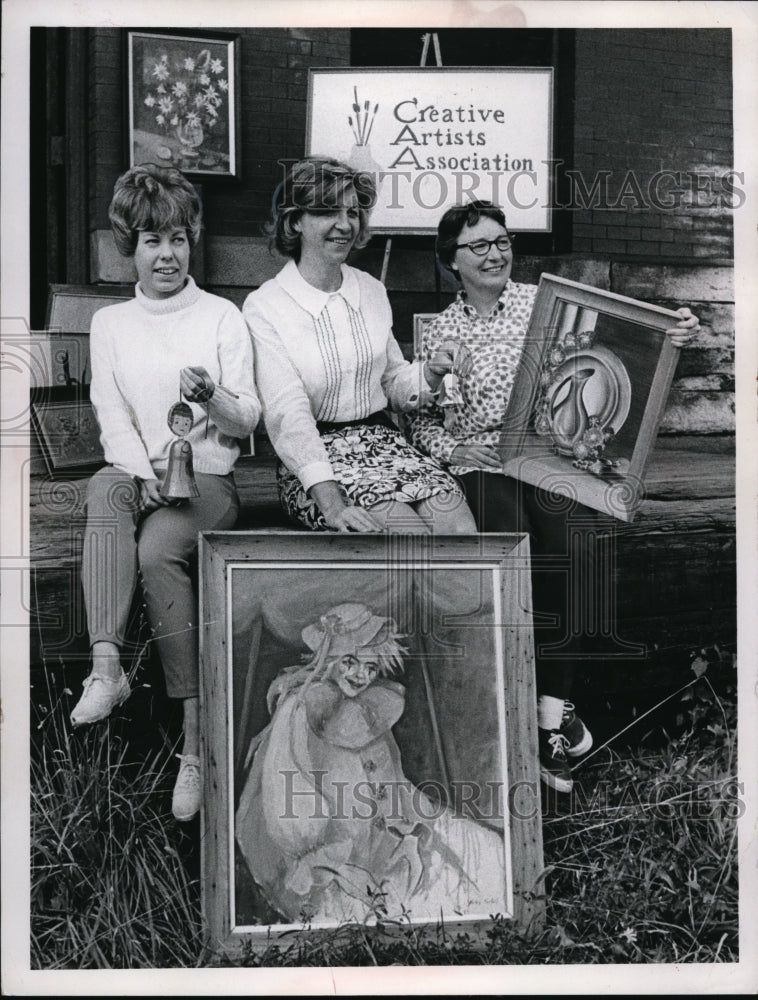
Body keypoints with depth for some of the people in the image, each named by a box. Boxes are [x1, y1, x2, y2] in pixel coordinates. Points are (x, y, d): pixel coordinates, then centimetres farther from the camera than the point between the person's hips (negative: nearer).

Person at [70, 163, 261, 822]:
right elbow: (112, 420, 3)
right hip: (136, 472, 2)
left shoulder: (222, 317, 7)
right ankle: (107, 664, -43)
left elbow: (248, 421, 2)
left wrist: (213, 397, -20)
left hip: (209, 477, -2)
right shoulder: (110, 324, 14)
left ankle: (197, 733, -31)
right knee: (105, 491, -35)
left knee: (157, 548, -33)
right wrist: (144, 472, -15)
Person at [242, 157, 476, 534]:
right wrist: (330, 502, -29)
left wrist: (430, 373, -3)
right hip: (315, 463, -5)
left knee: (462, 529, -22)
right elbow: (288, 413, -16)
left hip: (384, 442, 5)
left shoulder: (372, 291, 13)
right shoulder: (265, 307, -4)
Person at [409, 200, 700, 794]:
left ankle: (554, 701, -10)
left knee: (577, 540, -22)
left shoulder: (545, 302, 9)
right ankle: (552, 717, -12)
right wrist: (453, 448, -1)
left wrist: (674, 336, -16)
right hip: (481, 468, 0)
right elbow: (421, 419, 17)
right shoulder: (440, 334, 13)